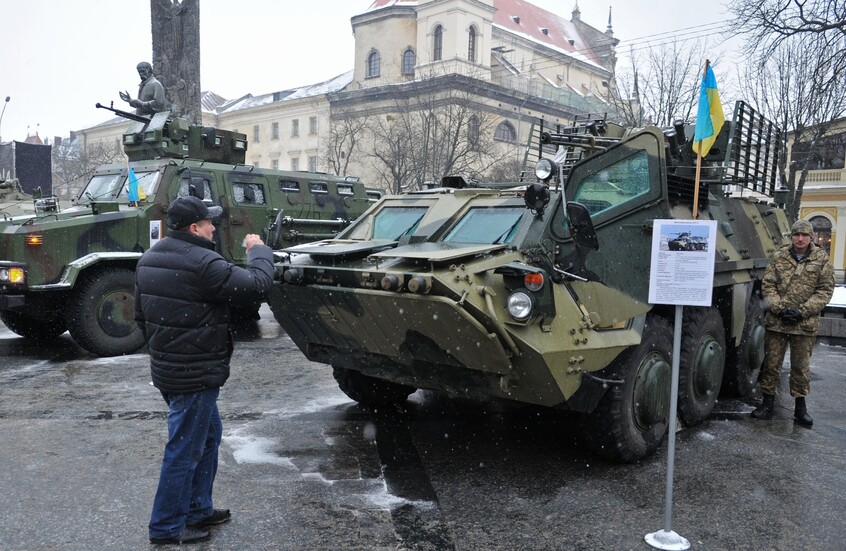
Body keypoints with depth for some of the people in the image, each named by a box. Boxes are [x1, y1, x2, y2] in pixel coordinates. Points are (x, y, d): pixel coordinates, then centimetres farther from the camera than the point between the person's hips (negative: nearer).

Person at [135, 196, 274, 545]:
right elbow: (255, 286, -19)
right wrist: (259, 251, -3)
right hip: (195, 374, -10)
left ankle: (198, 510, 33)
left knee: (208, 436, 22)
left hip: (167, 367, 10)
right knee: (184, 450, 3)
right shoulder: (202, 263, -22)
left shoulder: (150, 259, 8)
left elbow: (141, 315, 16)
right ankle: (166, 527, 17)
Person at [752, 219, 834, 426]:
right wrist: (779, 308, -12)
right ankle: (767, 403, 17)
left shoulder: (822, 260, 0)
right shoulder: (779, 257, 2)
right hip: (776, 321, 1)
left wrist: (802, 311, -12)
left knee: (801, 366, 9)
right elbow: (767, 284, 2)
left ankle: (800, 407, 22)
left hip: (805, 324, -1)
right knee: (771, 363, 6)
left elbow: (825, 290, -2)